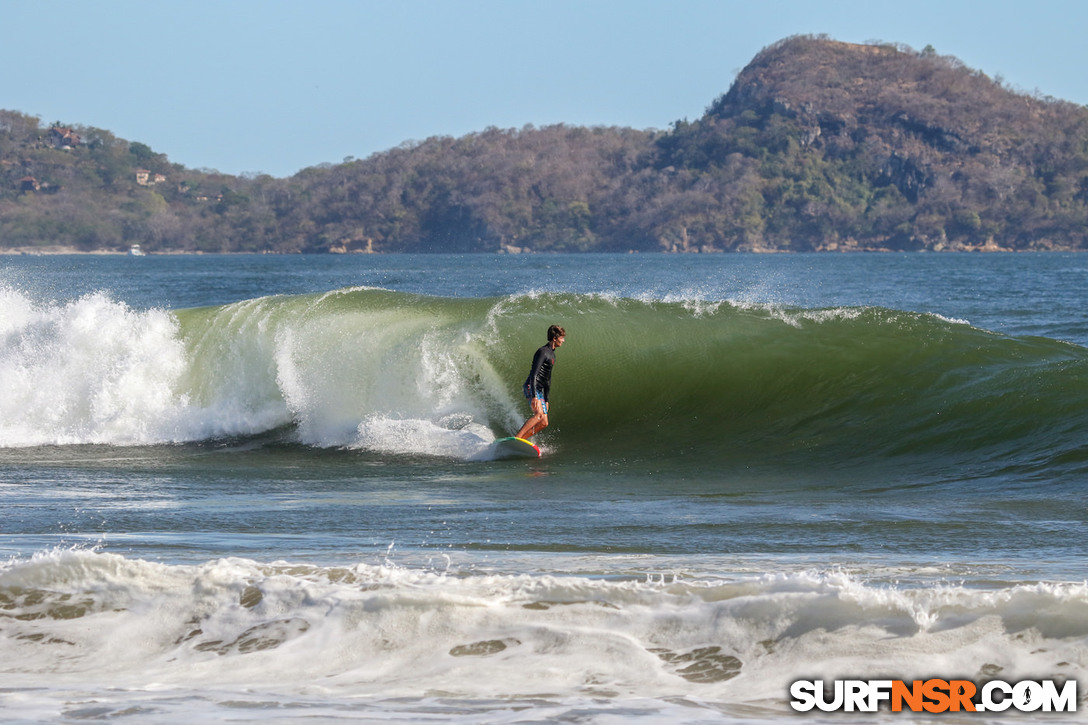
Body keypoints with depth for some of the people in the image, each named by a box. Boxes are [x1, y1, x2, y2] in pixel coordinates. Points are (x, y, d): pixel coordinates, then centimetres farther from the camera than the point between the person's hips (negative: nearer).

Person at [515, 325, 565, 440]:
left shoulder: (552, 354, 21)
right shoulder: (543, 352, -11)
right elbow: (533, 374, -20)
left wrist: (546, 400, 28)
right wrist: (534, 396, -28)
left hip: (540, 390, 10)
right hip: (532, 388, -10)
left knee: (543, 423, 1)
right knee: (539, 415, -29)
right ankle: (517, 438, -35)